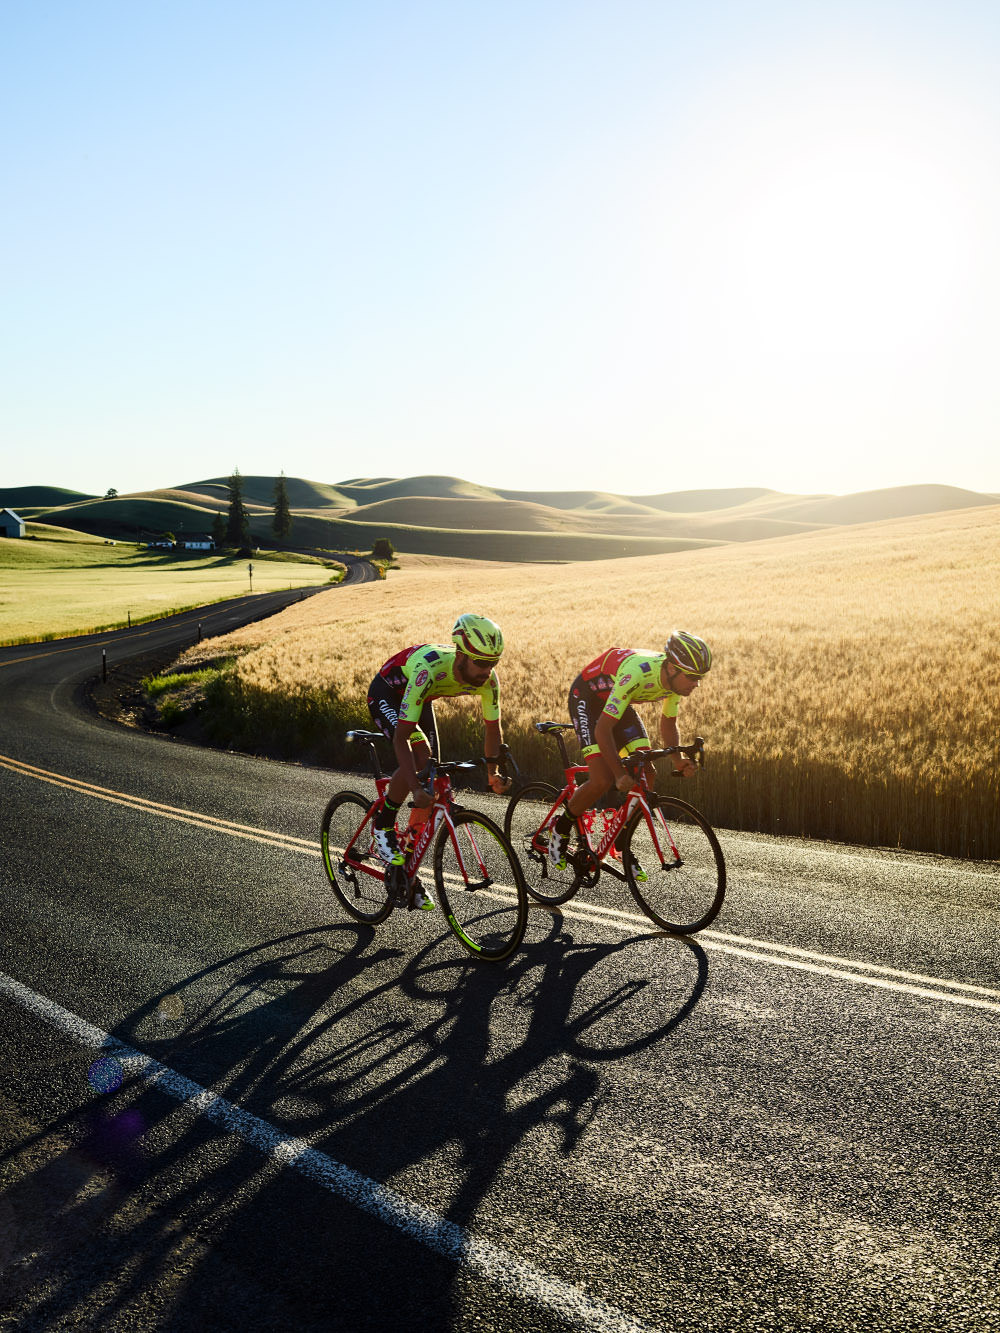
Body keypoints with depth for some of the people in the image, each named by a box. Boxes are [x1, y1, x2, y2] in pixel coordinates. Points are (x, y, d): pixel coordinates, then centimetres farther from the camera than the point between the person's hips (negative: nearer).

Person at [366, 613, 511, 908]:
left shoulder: (488, 679, -26)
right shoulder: (429, 669, -43)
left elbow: (493, 728, -10)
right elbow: (401, 735, -42)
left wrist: (492, 773, -20)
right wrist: (416, 789, -49)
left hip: (420, 699, 6)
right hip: (387, 693, -6)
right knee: (419, 757, -30)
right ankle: (383, 826, -6)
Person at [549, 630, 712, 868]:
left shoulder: (675, 679, -16)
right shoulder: (636, 674, -39)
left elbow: (668, 724, 1)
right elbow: (603, 729, -36)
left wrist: (677, 759, -15)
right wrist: (620, 774, -39)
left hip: (618, 703, 7)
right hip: (587, 698, -7)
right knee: (603, 781, -19)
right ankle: (561, 829, 6)